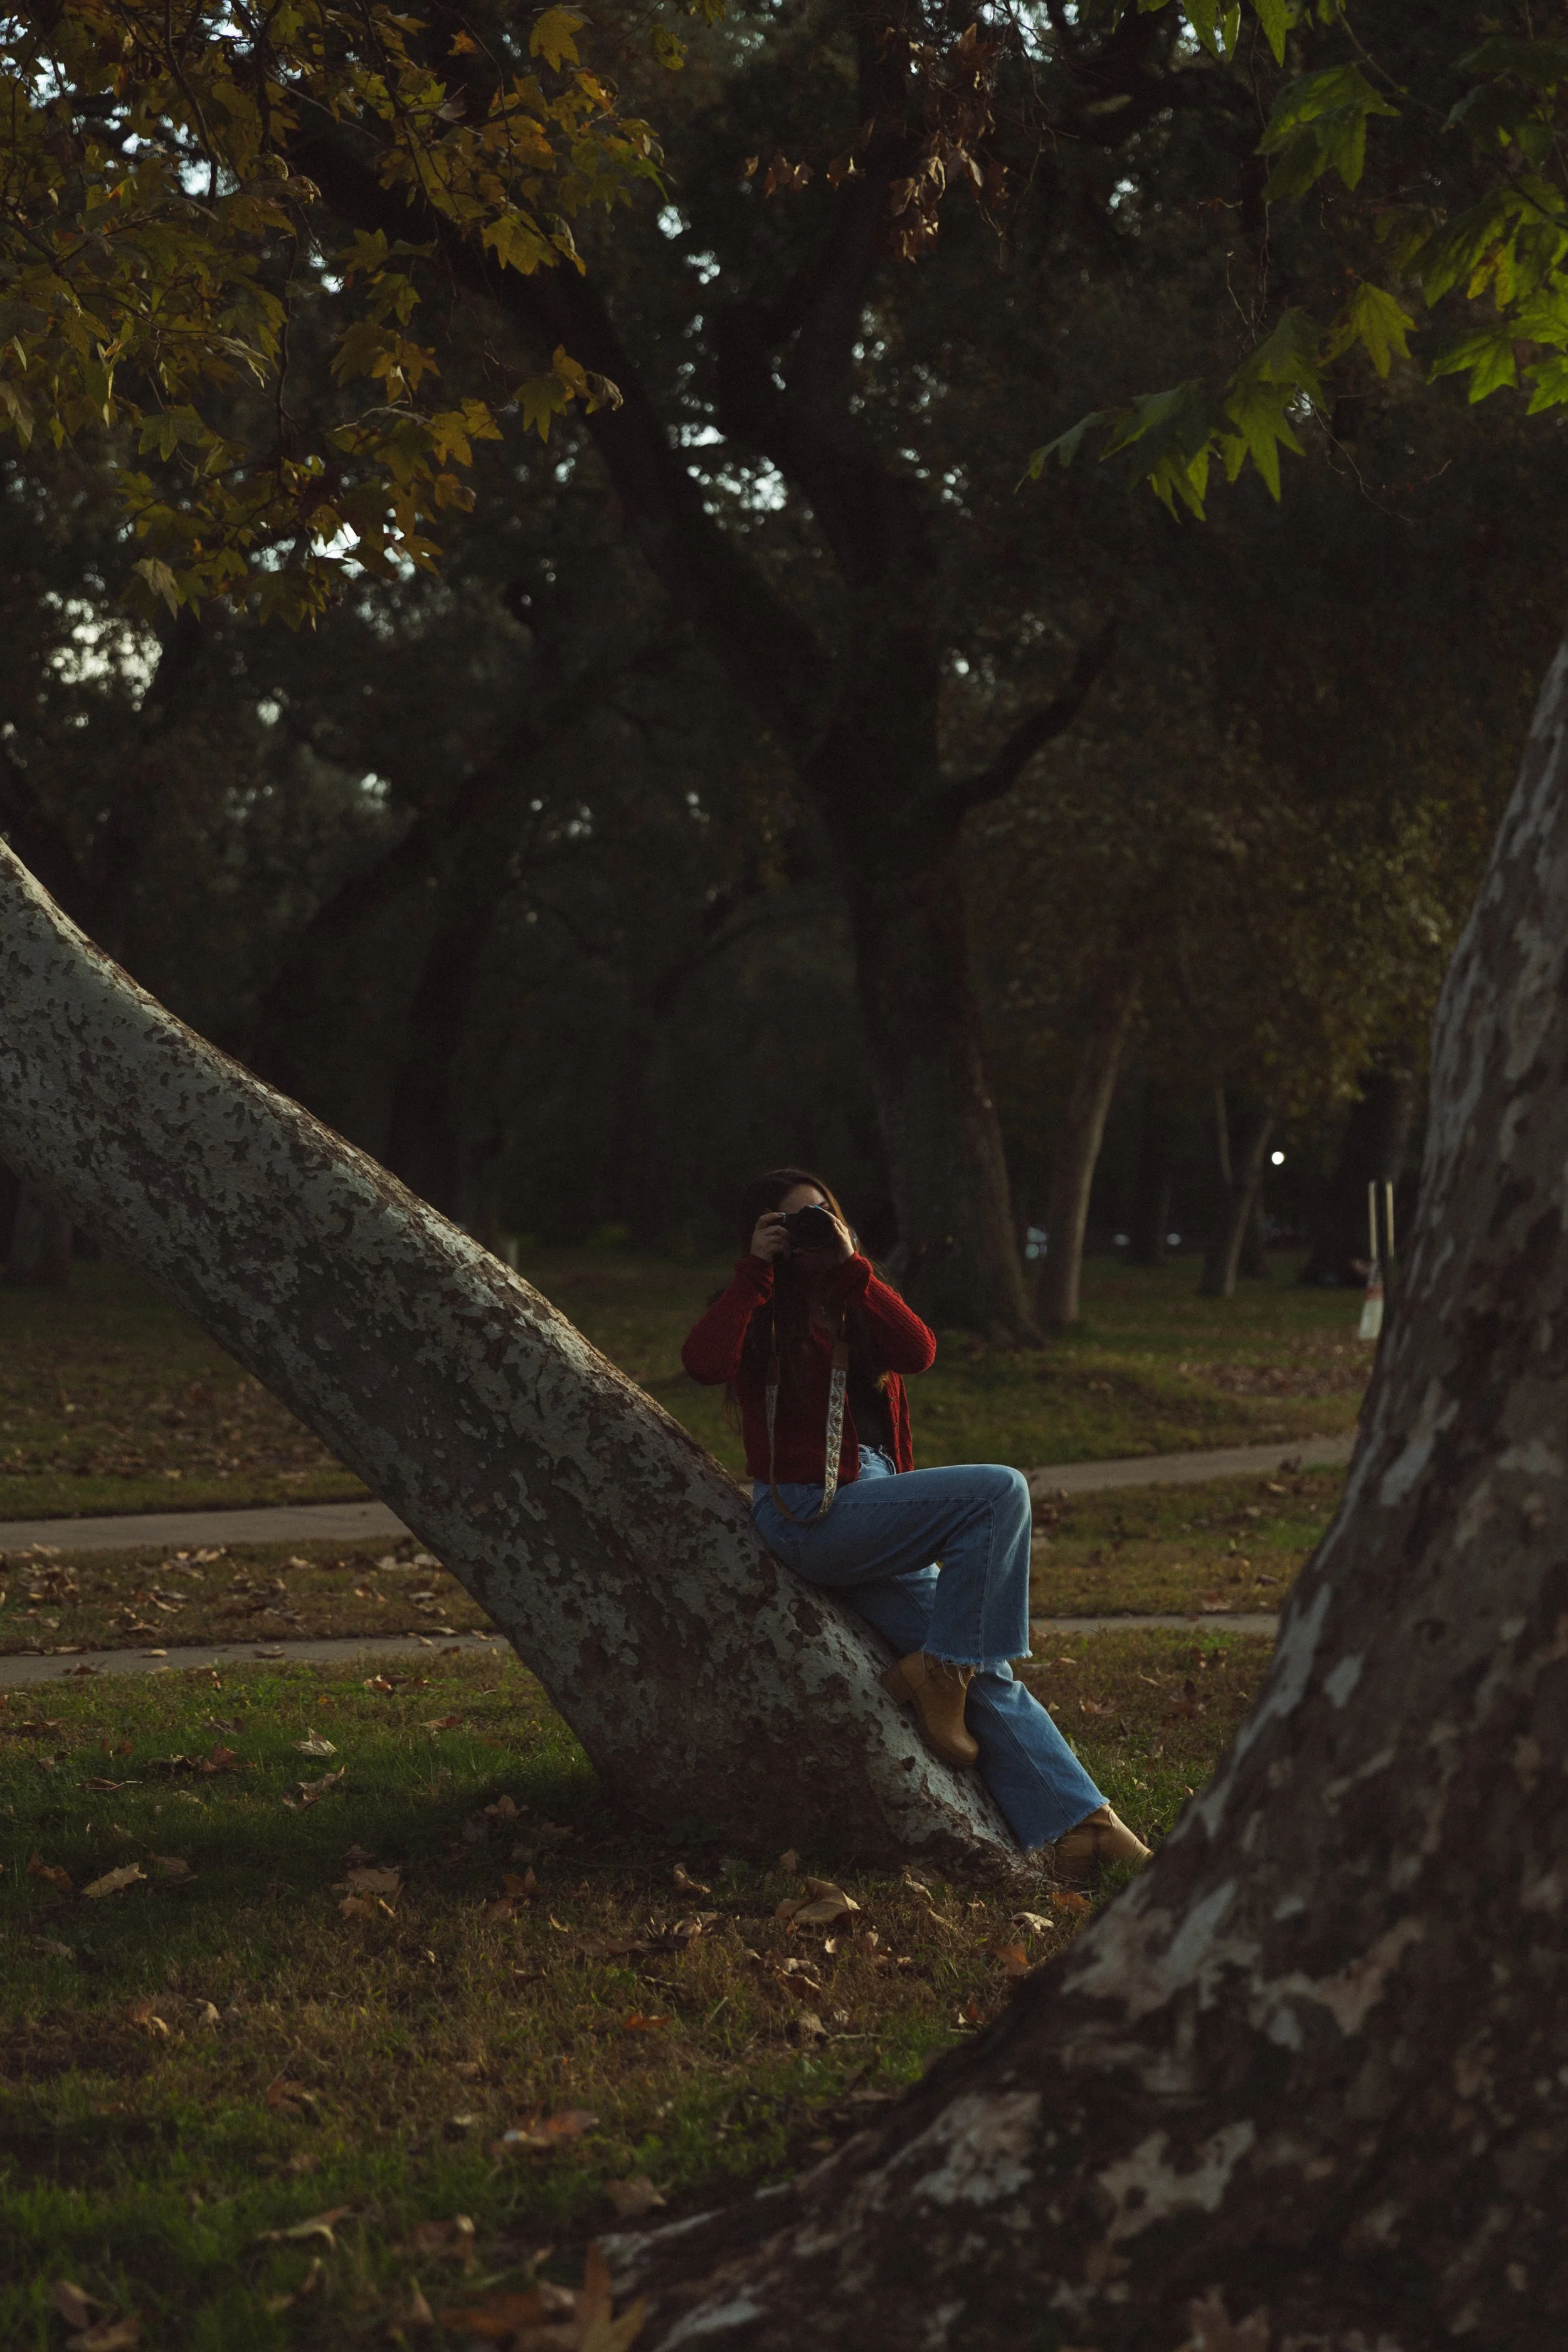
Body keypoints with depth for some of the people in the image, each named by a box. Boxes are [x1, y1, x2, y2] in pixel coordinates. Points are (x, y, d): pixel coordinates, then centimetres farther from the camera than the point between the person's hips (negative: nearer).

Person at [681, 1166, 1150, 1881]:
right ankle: (936, 1673, -17)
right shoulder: (760, 1317, 5)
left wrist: (850, 1266, -5)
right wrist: (755, 1270, -11)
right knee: (999, 1490, -23)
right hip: (808, 1516, -6)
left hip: (872, 1519, 6)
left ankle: (1077, 1828, -9)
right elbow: (704, 1361, -19)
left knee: (983, 1671, -5)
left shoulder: (856, 1310, 21)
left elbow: (918, 1353, -2)